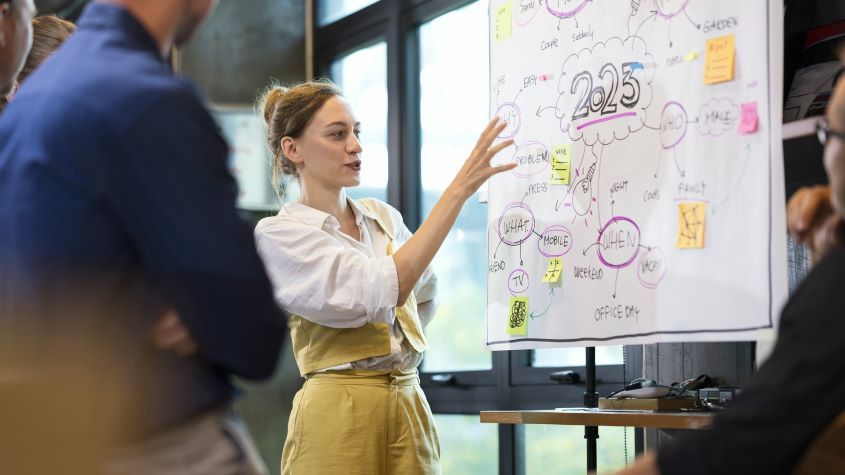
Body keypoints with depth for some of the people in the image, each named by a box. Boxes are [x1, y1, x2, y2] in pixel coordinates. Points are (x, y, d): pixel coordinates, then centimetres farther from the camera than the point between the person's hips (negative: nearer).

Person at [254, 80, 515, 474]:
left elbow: (424, 295, 29)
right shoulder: (278, 234, -9)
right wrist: (458, 189, -23)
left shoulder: (384, 218, 11)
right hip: (339, 415, -6)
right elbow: (384, 291, -22)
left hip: (411, 409, 6)